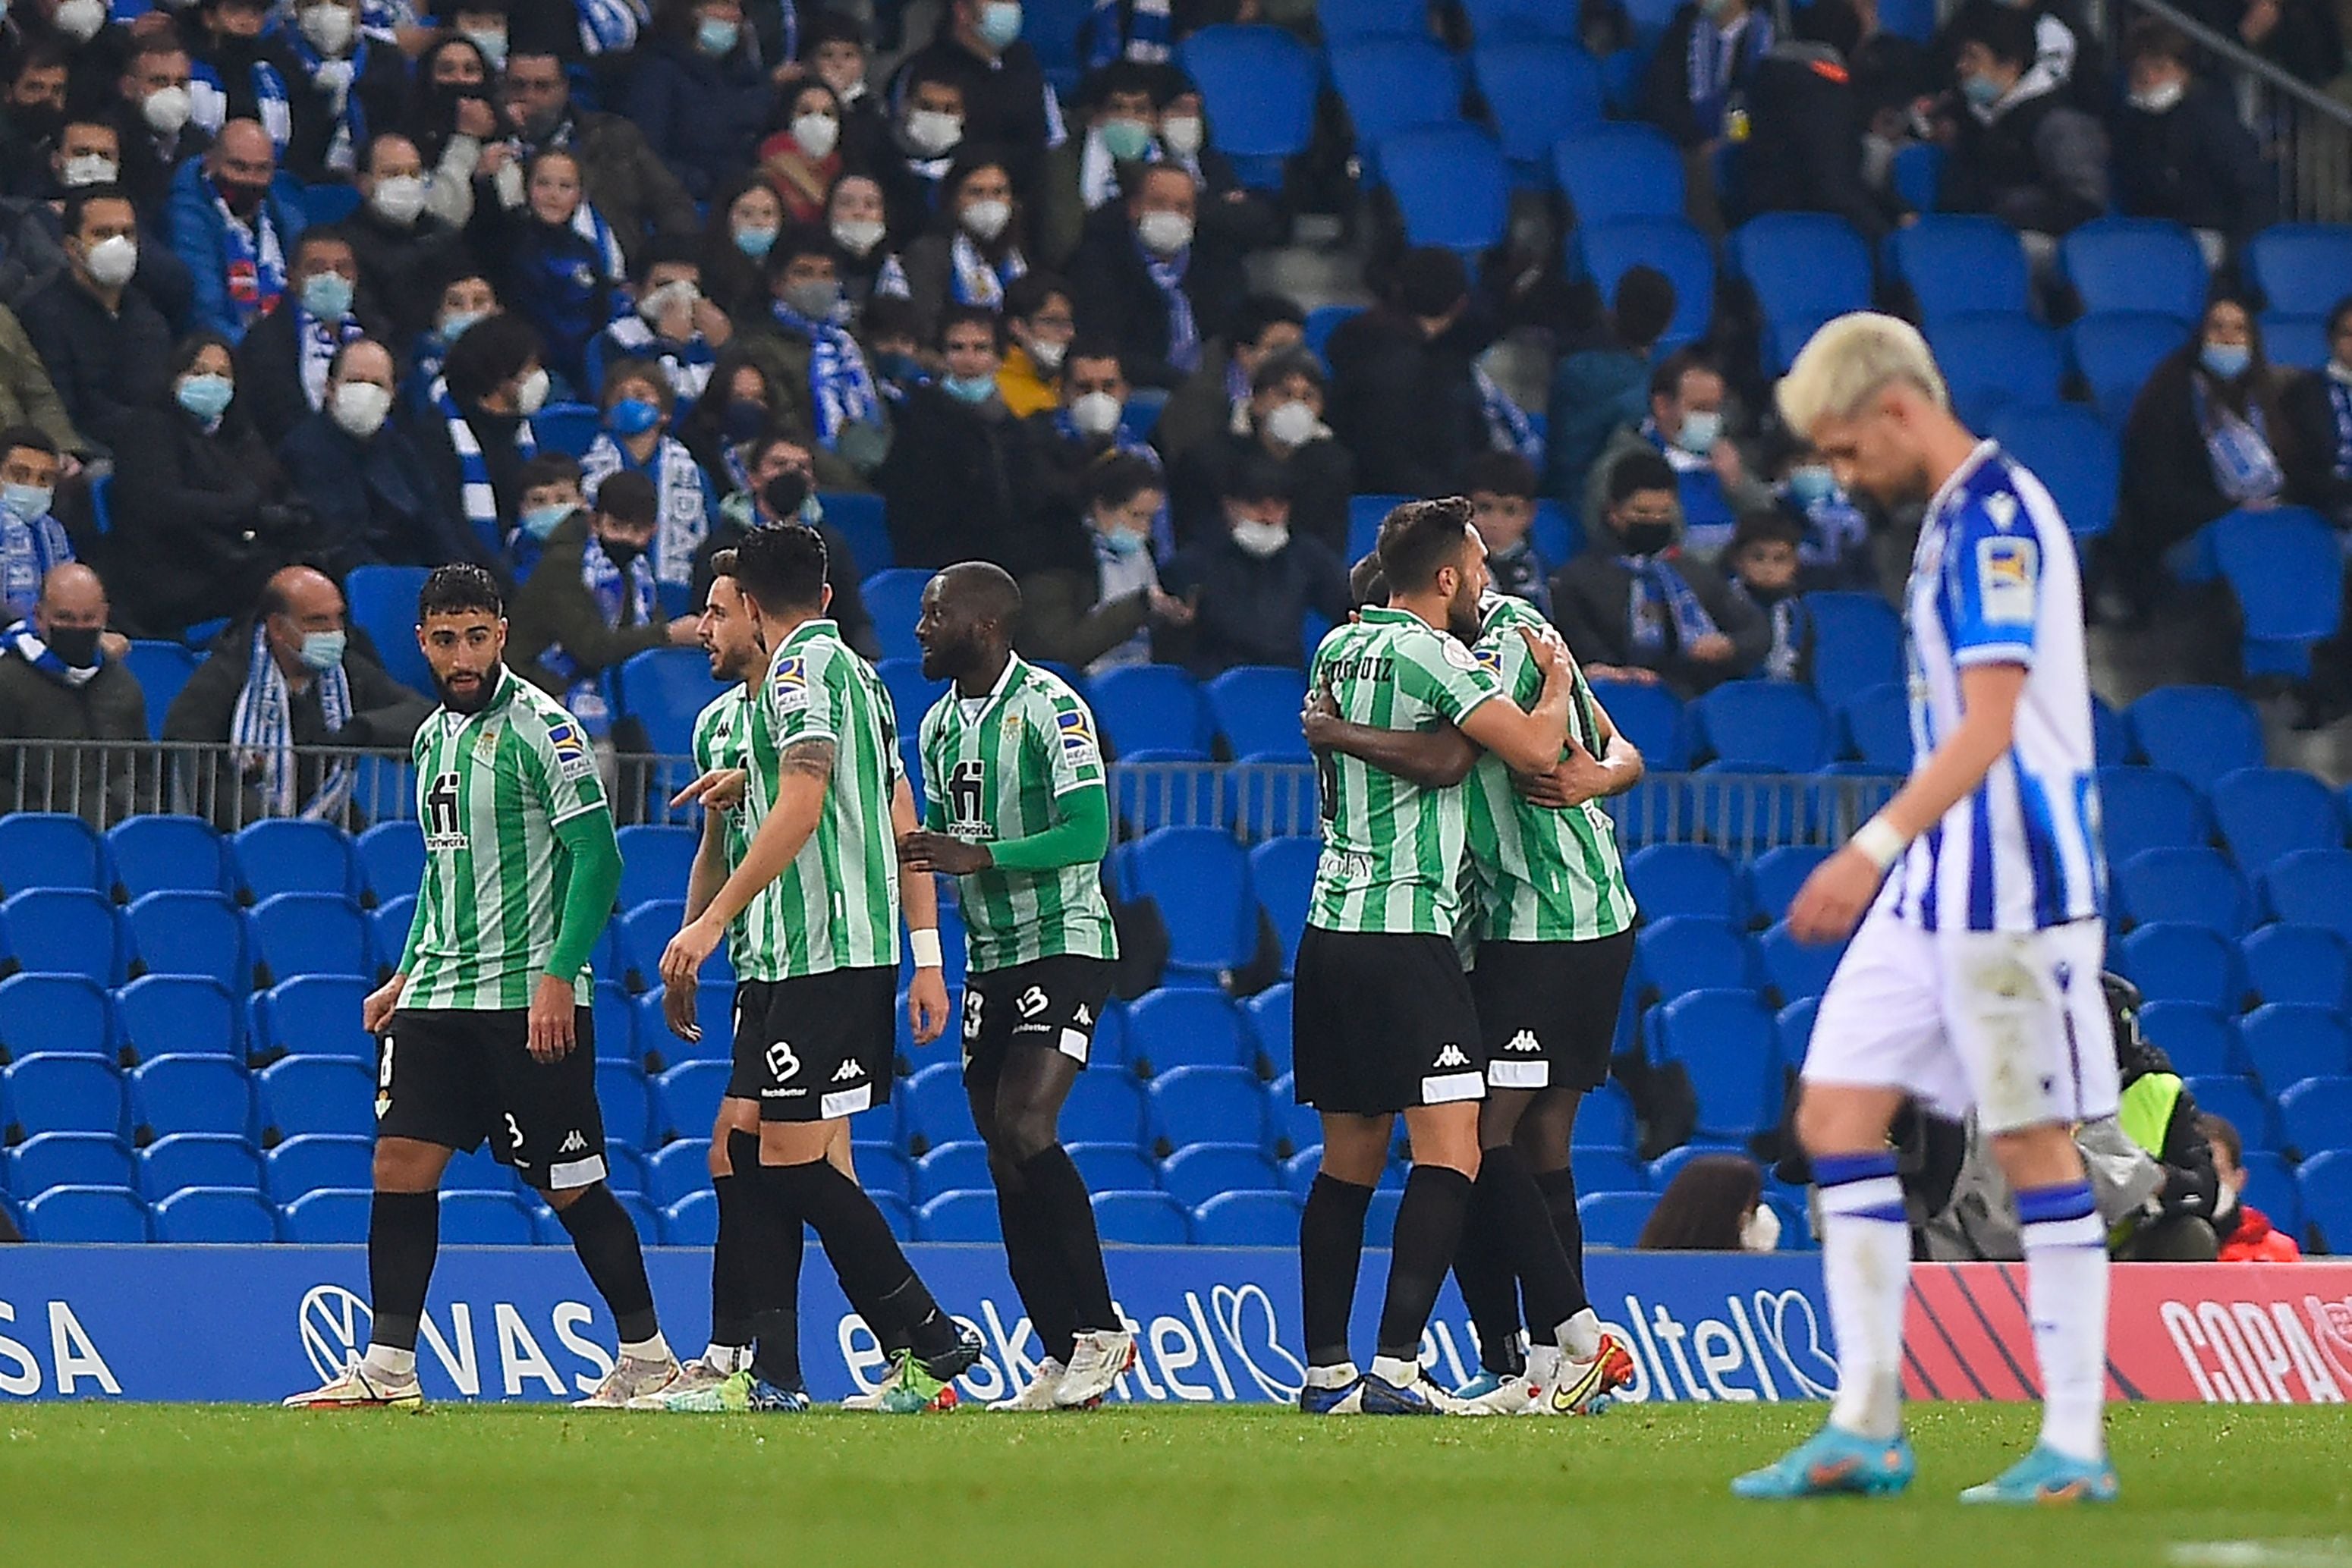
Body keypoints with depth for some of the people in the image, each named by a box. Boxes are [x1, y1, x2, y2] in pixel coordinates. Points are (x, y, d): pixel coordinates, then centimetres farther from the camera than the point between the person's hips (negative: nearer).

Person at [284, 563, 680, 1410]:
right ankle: (387, 1369, 2)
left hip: (530, 999, -7)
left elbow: (597, 857, -13)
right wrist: (405, 976, 18)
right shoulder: (433, 736, 15)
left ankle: (647, 1356, 8)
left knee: (570, 1183, -3)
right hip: (439, 993, 7)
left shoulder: (540, 726, -9)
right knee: (401, 1165, -2)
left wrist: (559, 975, -19)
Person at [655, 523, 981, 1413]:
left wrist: (713, 921, -18)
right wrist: (927, 955, 20)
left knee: (797, 1161, -9)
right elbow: (902, 823, 20)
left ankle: (930, 1342, -7)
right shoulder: (859, 672, 20)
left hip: (822, 954, -10)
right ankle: (770, 1374, 5)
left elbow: (802, 809, -19)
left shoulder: (803, 665, -8)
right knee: (762, 1151, 7)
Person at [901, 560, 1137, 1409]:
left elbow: (1088, 832, -19)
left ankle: (1100, 1330, -13)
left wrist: (981, 857, -26)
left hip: (1065, 946, -8)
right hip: (989, 955, 8)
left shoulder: (1049, 707, -12)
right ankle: (1063, 1357, 6)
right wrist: (904, 853, -1)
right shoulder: (938, 724, 13)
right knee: (1005, 1158, 3)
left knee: (1025, 1128, -21)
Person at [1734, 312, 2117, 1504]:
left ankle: (2074, 1445, -1)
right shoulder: (1954, 520, 15)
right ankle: (1866, 1429, 6)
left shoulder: (1994, 515, -15)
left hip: (2010, 872, -10)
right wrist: (1888, 857, 25)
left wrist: (1874, 847, -29)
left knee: (2032, 1140, -5)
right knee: (1837, 1112, 5)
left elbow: (1989, 725, -23)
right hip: (1937, 877, 10)